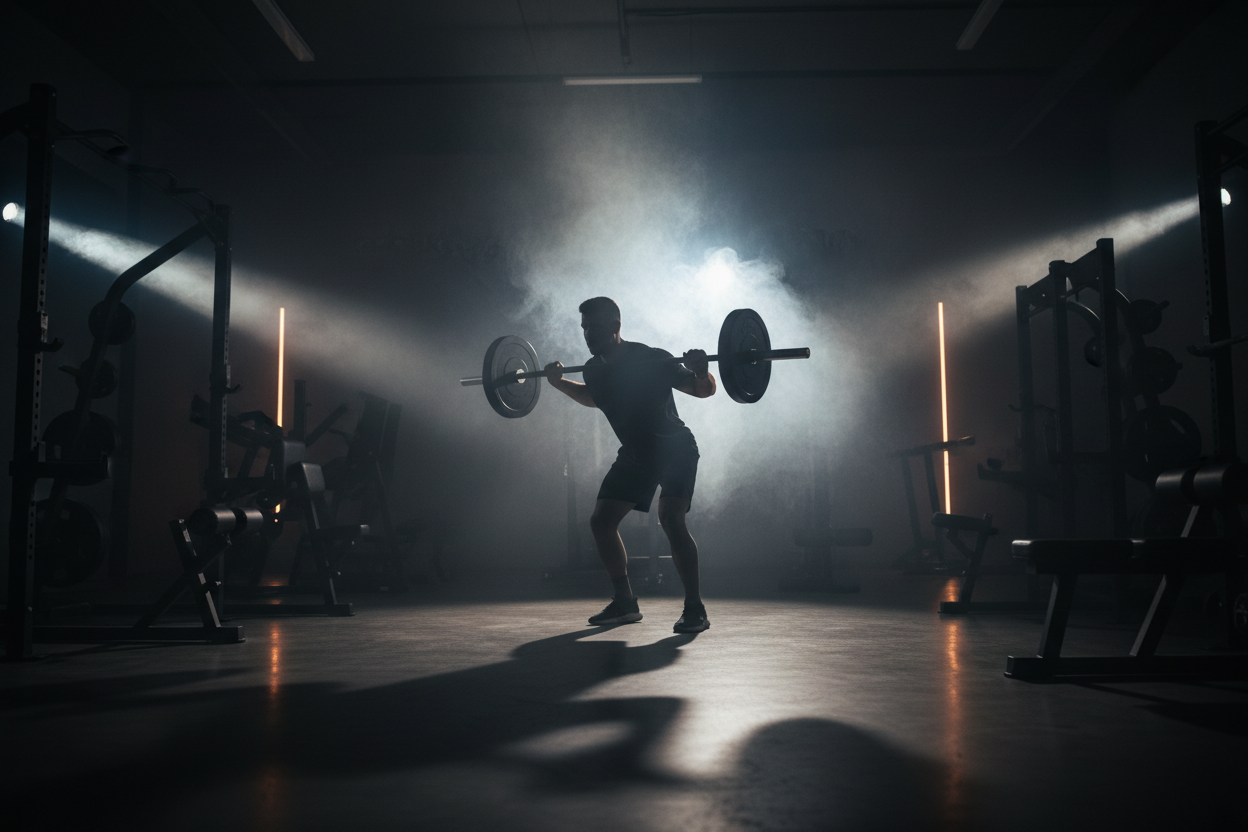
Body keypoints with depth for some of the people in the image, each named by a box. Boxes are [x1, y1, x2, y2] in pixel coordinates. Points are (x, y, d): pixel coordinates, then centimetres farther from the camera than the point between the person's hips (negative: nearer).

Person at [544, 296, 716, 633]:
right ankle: (625, 603, 15)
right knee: (601, 521, 2)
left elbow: (704, 390, -15)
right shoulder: (594, 369, -6)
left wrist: (701, 370, -36)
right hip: (634, 454, 7)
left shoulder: (652, 360, -25)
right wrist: (559, 383, 10)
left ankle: (695, 608, -16)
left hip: (675, 449, -7)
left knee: (670, 519, -26)